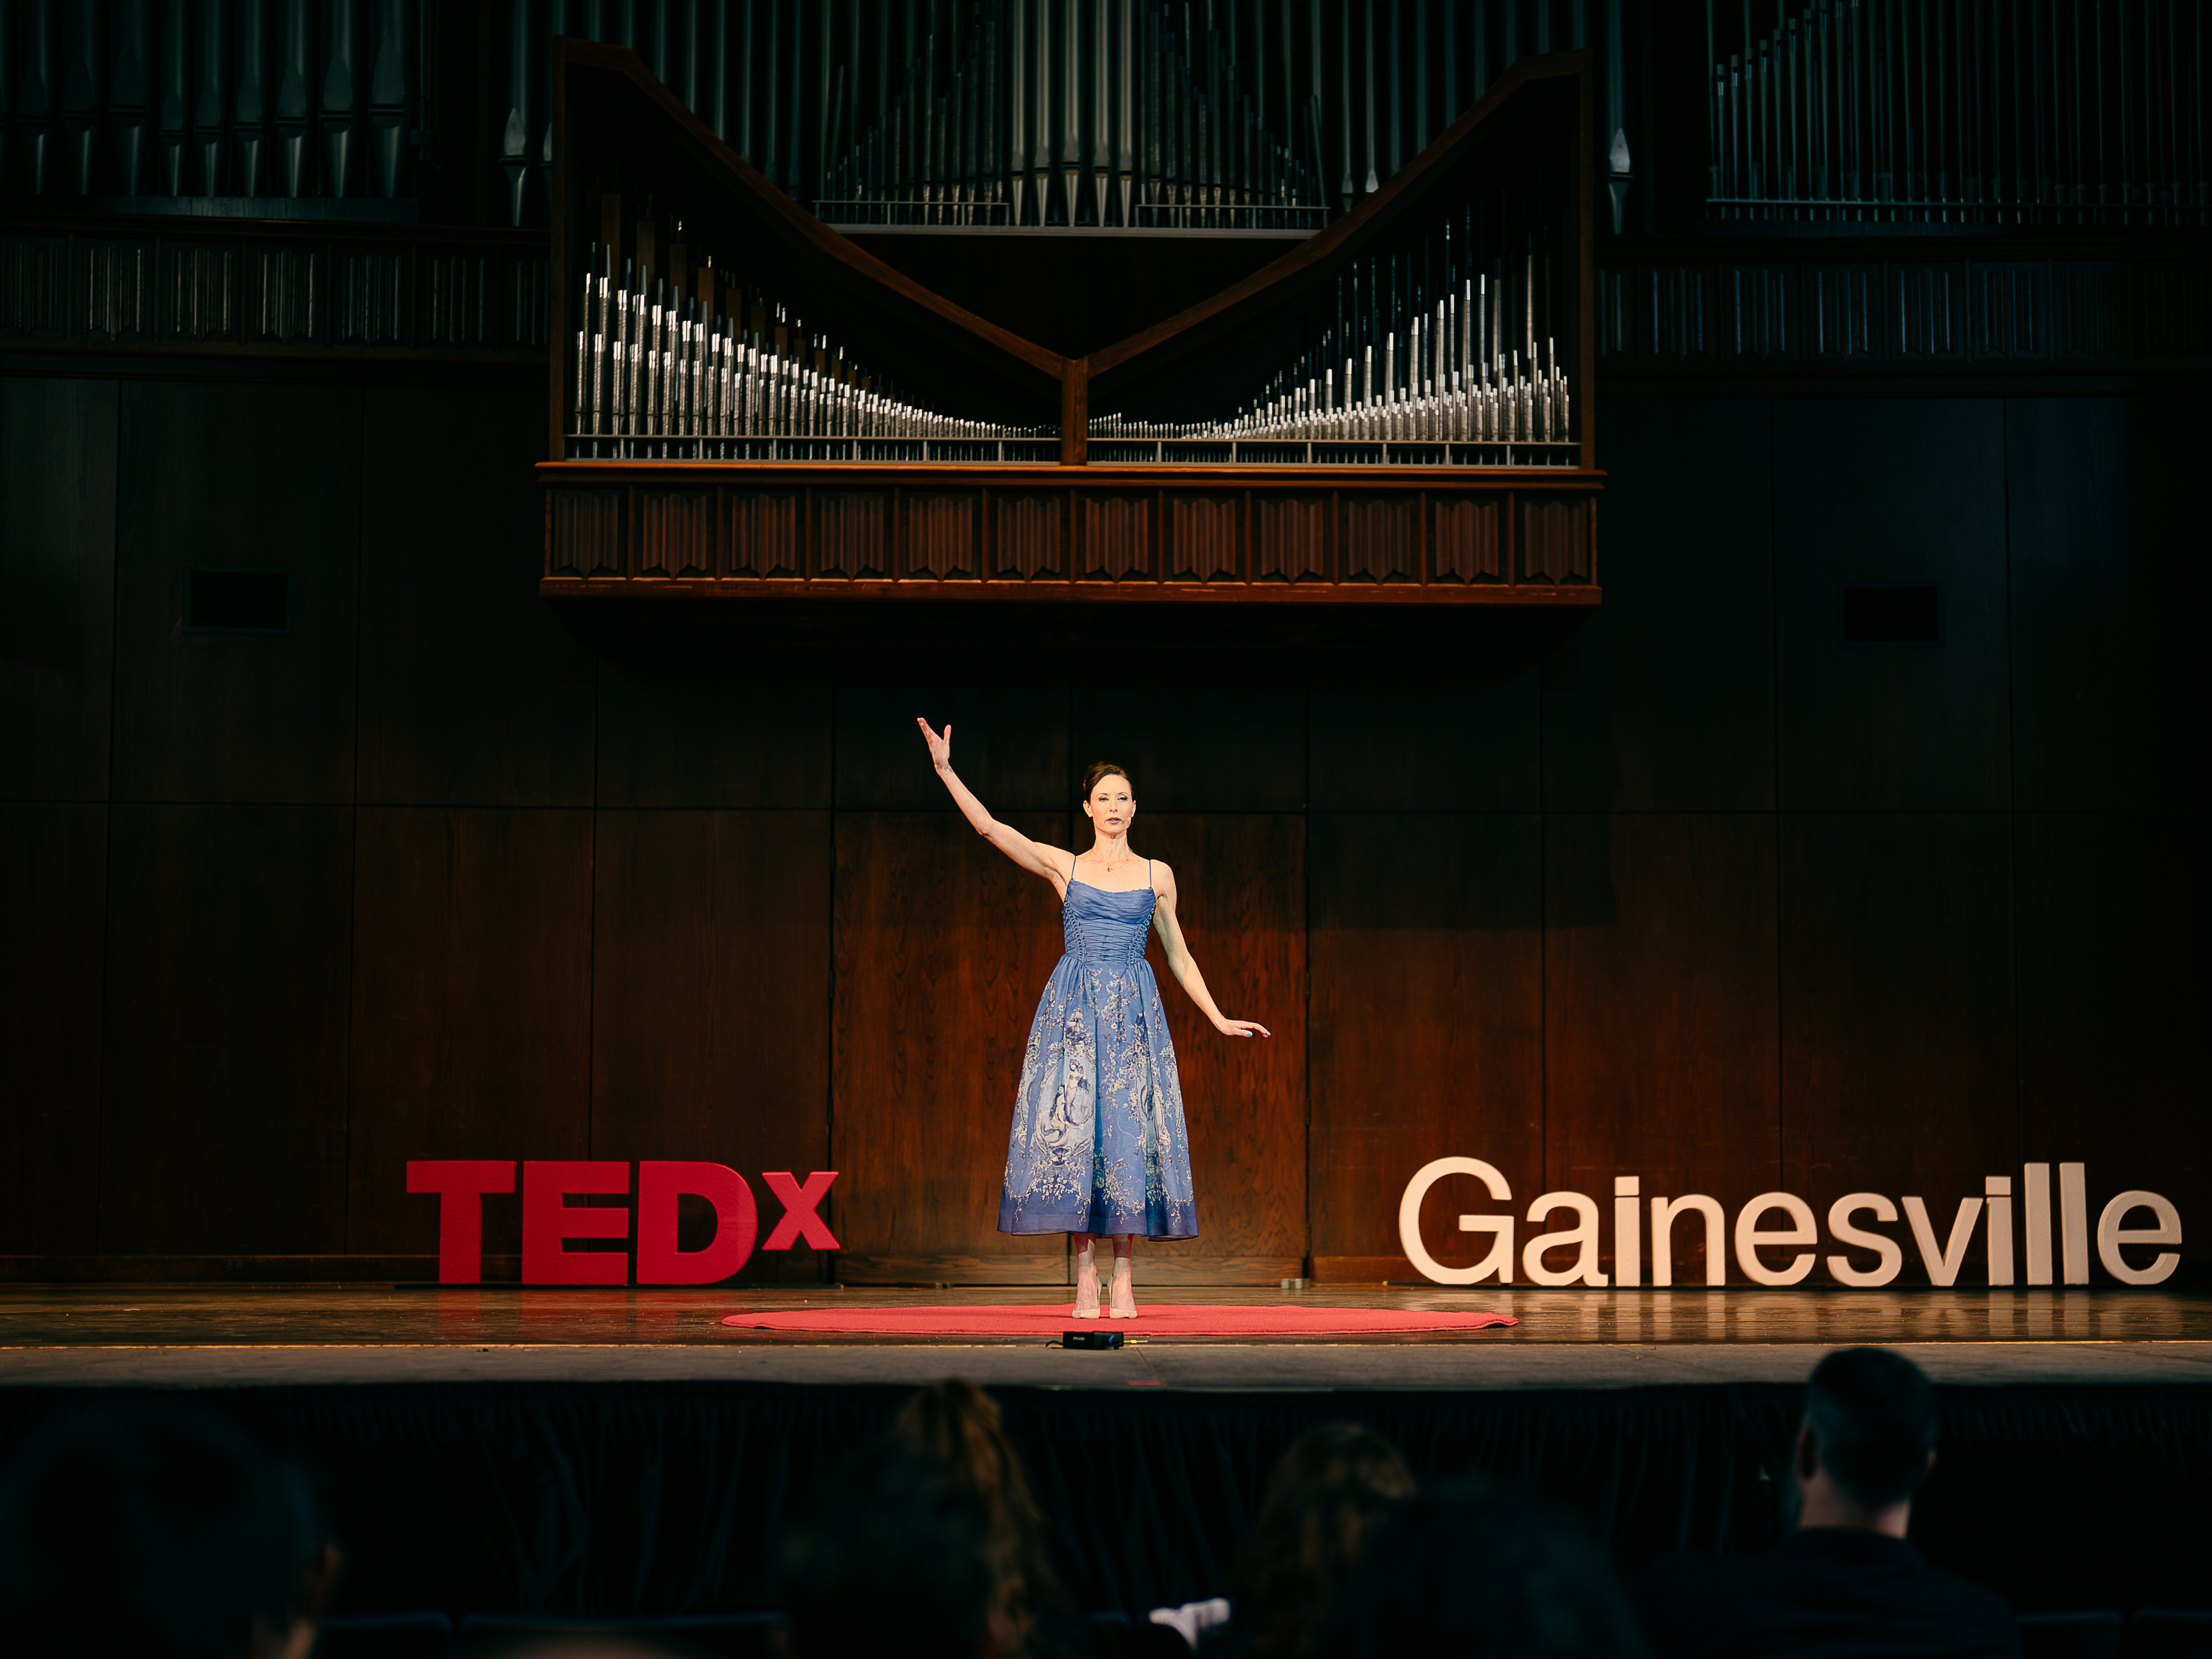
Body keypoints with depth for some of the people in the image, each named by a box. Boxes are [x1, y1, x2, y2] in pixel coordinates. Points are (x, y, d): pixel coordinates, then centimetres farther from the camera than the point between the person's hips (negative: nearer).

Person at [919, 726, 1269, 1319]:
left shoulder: (1156, 875, 11)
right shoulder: (1063, 866, 8)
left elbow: (1178, 956, 17)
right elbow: (989, 827, 0)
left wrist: (1218, 1018, 14)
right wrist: (945, 770, -8)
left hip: (1134, 1009, 1)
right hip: (1073, 1007, 0)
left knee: (1128, 1130, -5)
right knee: (1071, 1128, -8)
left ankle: (1124, 1279, -2)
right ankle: (1085, 1275, -4)